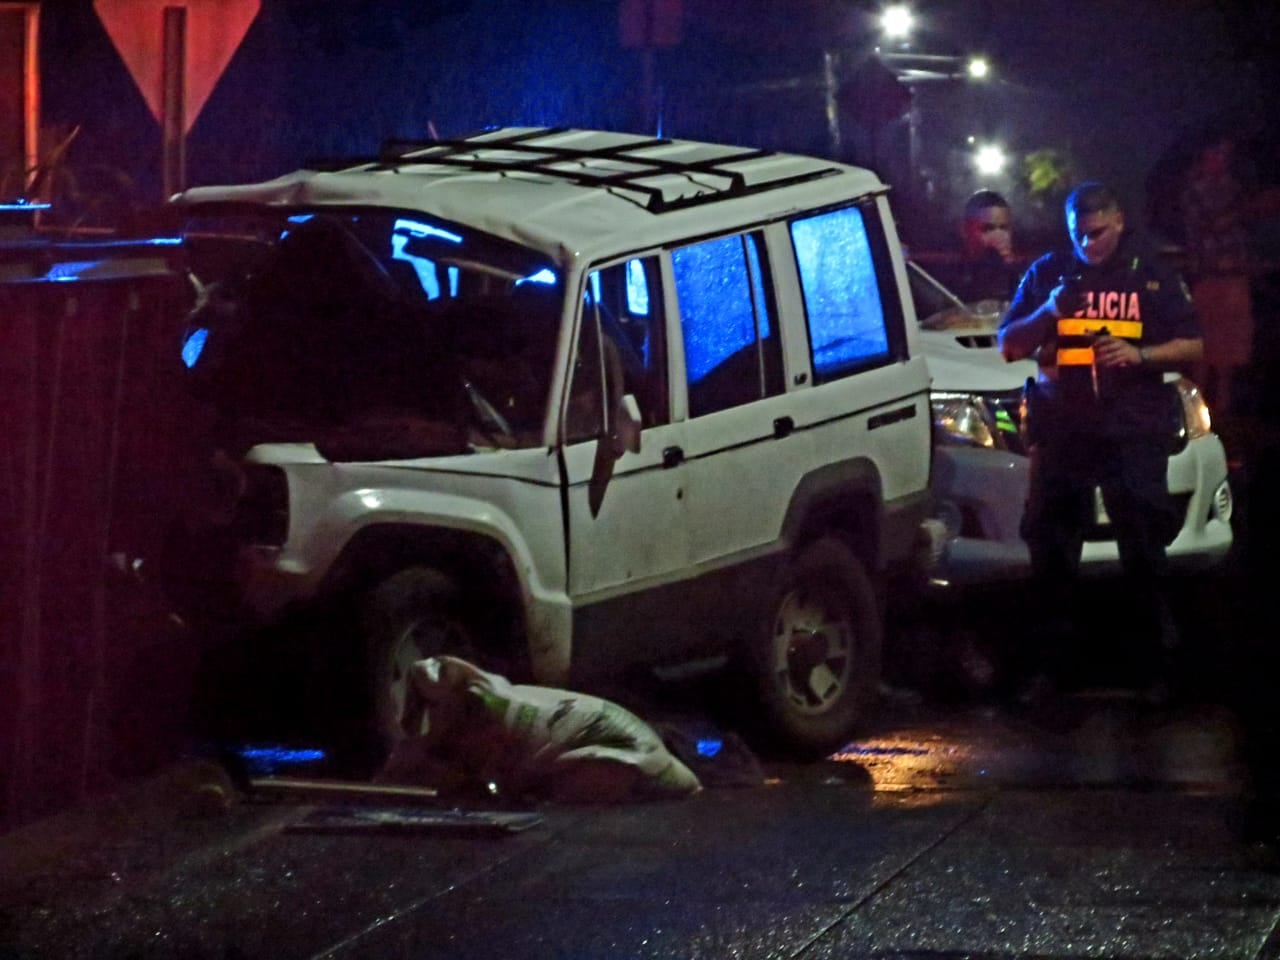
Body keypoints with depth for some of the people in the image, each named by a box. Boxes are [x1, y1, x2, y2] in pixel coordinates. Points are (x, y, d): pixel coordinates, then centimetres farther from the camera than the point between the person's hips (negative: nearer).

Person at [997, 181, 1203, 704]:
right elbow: (1008, 345, 9)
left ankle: (1156, 662, 1)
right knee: (1050, 545, 2)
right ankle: (1051, 656, 12)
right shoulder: (1047, 272, 10)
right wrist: (1046, 314, -10)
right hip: (1062, 429, 2)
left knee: (1143, 552, -4)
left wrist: (1140, 354, -13)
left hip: (1132, 430, -2)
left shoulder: (1151, 274, 5)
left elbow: (1192, 346, 5)